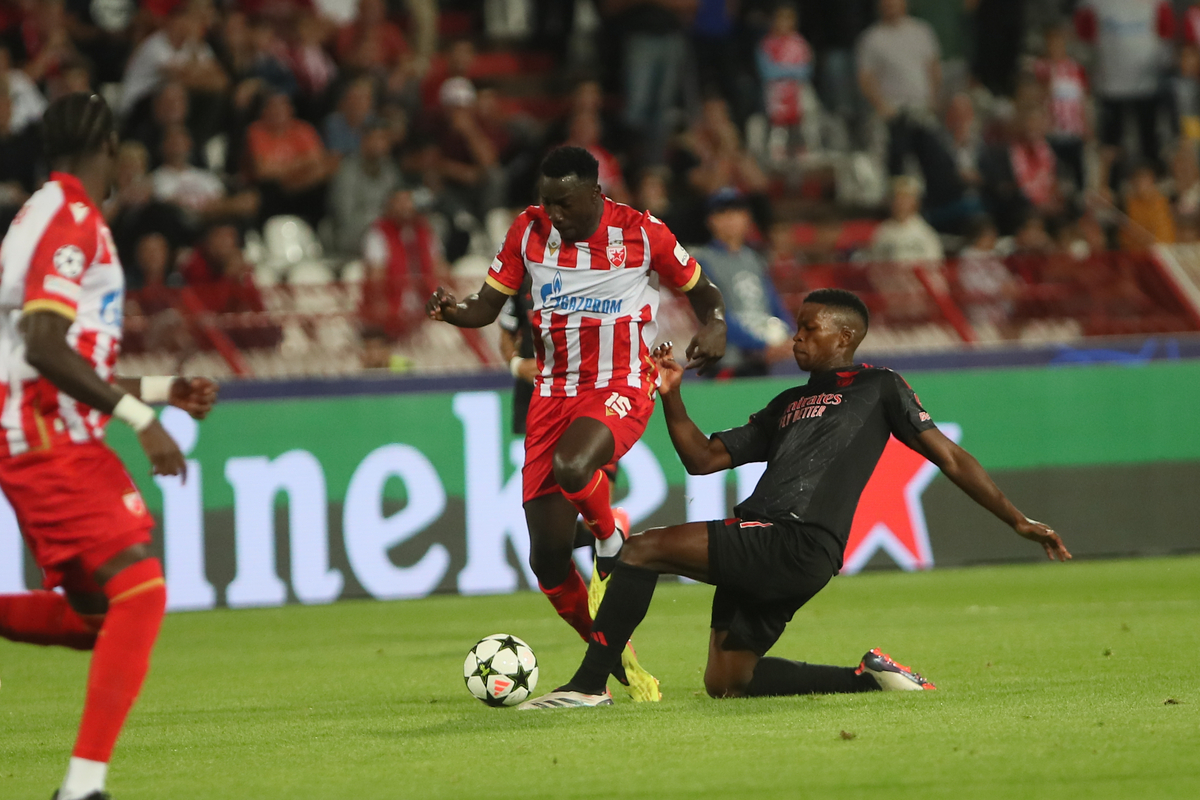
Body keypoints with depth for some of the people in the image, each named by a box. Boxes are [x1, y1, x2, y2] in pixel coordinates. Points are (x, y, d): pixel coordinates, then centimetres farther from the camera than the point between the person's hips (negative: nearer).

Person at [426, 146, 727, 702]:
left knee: (570, 467, -38)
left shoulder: (641, 234, -7)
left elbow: (701, 291, 7)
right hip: (554, 390, 4)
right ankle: (614, 660, 16)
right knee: (547, 556, -3)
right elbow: (487, 305, 5)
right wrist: (452, 310, -17)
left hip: (621, 387, -4)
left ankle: (612, 538, -3)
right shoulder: (530, 231, 1)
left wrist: (714, 327, -14)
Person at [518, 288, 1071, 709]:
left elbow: (948, 456, 7)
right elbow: (703, 458, 28)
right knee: (725, 683, 8)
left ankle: (589, 684, -16)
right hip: (765, 553, 9)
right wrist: (671, 397, 12)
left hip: (797, 545, -9)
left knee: (641, 550, -18)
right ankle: (868, 679, 15)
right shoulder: (788, 406, 30)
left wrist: (1018, 521, 1)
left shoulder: (878, 387, 10)